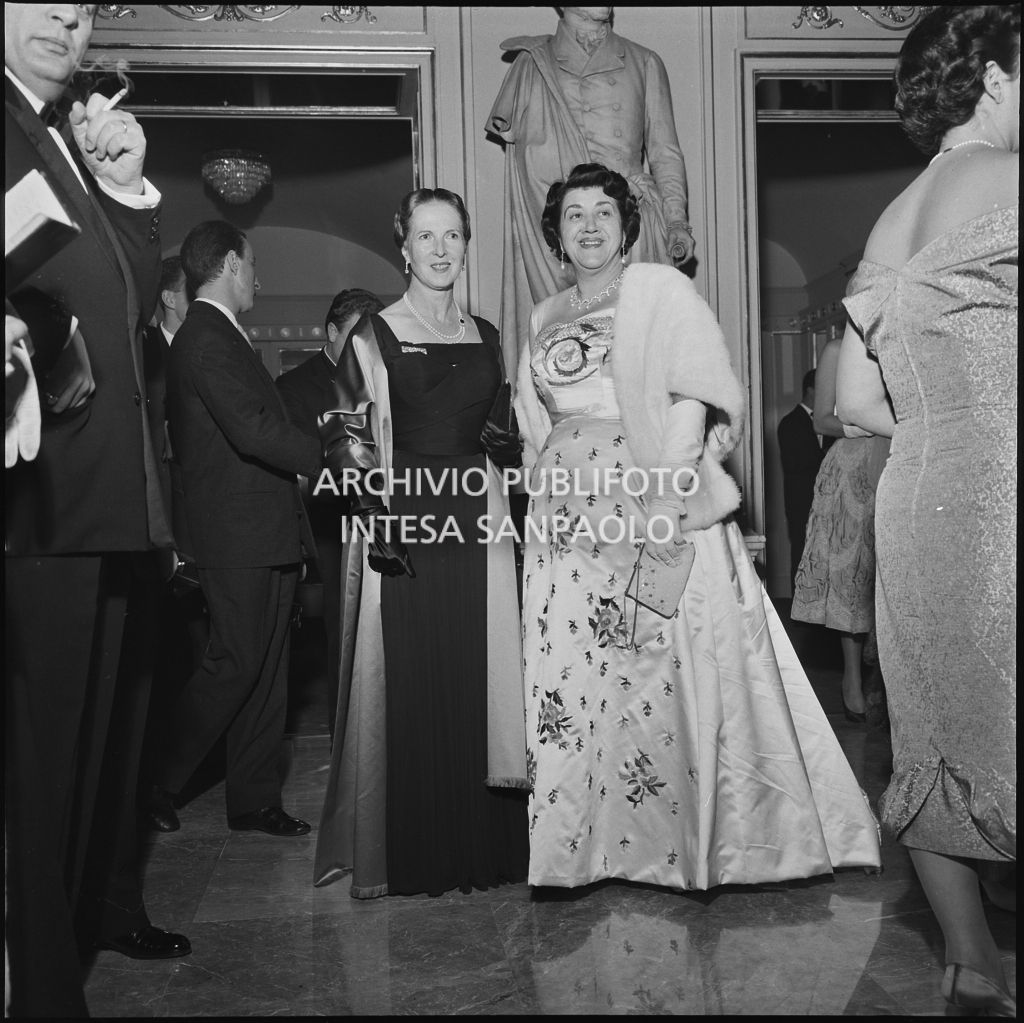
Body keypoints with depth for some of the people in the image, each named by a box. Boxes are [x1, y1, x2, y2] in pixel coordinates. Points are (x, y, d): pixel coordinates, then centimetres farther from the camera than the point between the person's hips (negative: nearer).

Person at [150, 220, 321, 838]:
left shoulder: (218, 337, 19)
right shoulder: (208, 339, -13)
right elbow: (254, 431, -22)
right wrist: (327, 455, -14)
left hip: (267, 534, 10)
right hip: (239, 536, -10)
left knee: (267, 669, 11)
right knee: (236, 663, -3)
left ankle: (256, 801, 20)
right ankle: (157, 787, 15)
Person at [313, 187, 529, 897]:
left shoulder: (484, 335, 14)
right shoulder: (375, 335, 1)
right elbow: (344, 437, -4)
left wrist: (516, 507, 7)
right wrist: (373, 510, -16)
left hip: (478, 520, 4)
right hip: (404, 520, -4)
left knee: (481, 678, 6)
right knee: (409, 684, 0)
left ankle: (482, 845, 20)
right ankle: (411, 854, 15)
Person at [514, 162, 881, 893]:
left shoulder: (661, 290, 2)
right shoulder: (546, 318, 18)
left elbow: (694, 398, -8)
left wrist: (665, 487, -18)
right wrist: (545, 491, 7)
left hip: (660, 510, -5)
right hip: (568, 522, 5)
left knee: (670, 667, -5)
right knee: (569, 674, 2)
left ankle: (690, 836, 12)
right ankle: (582, 841, 16)